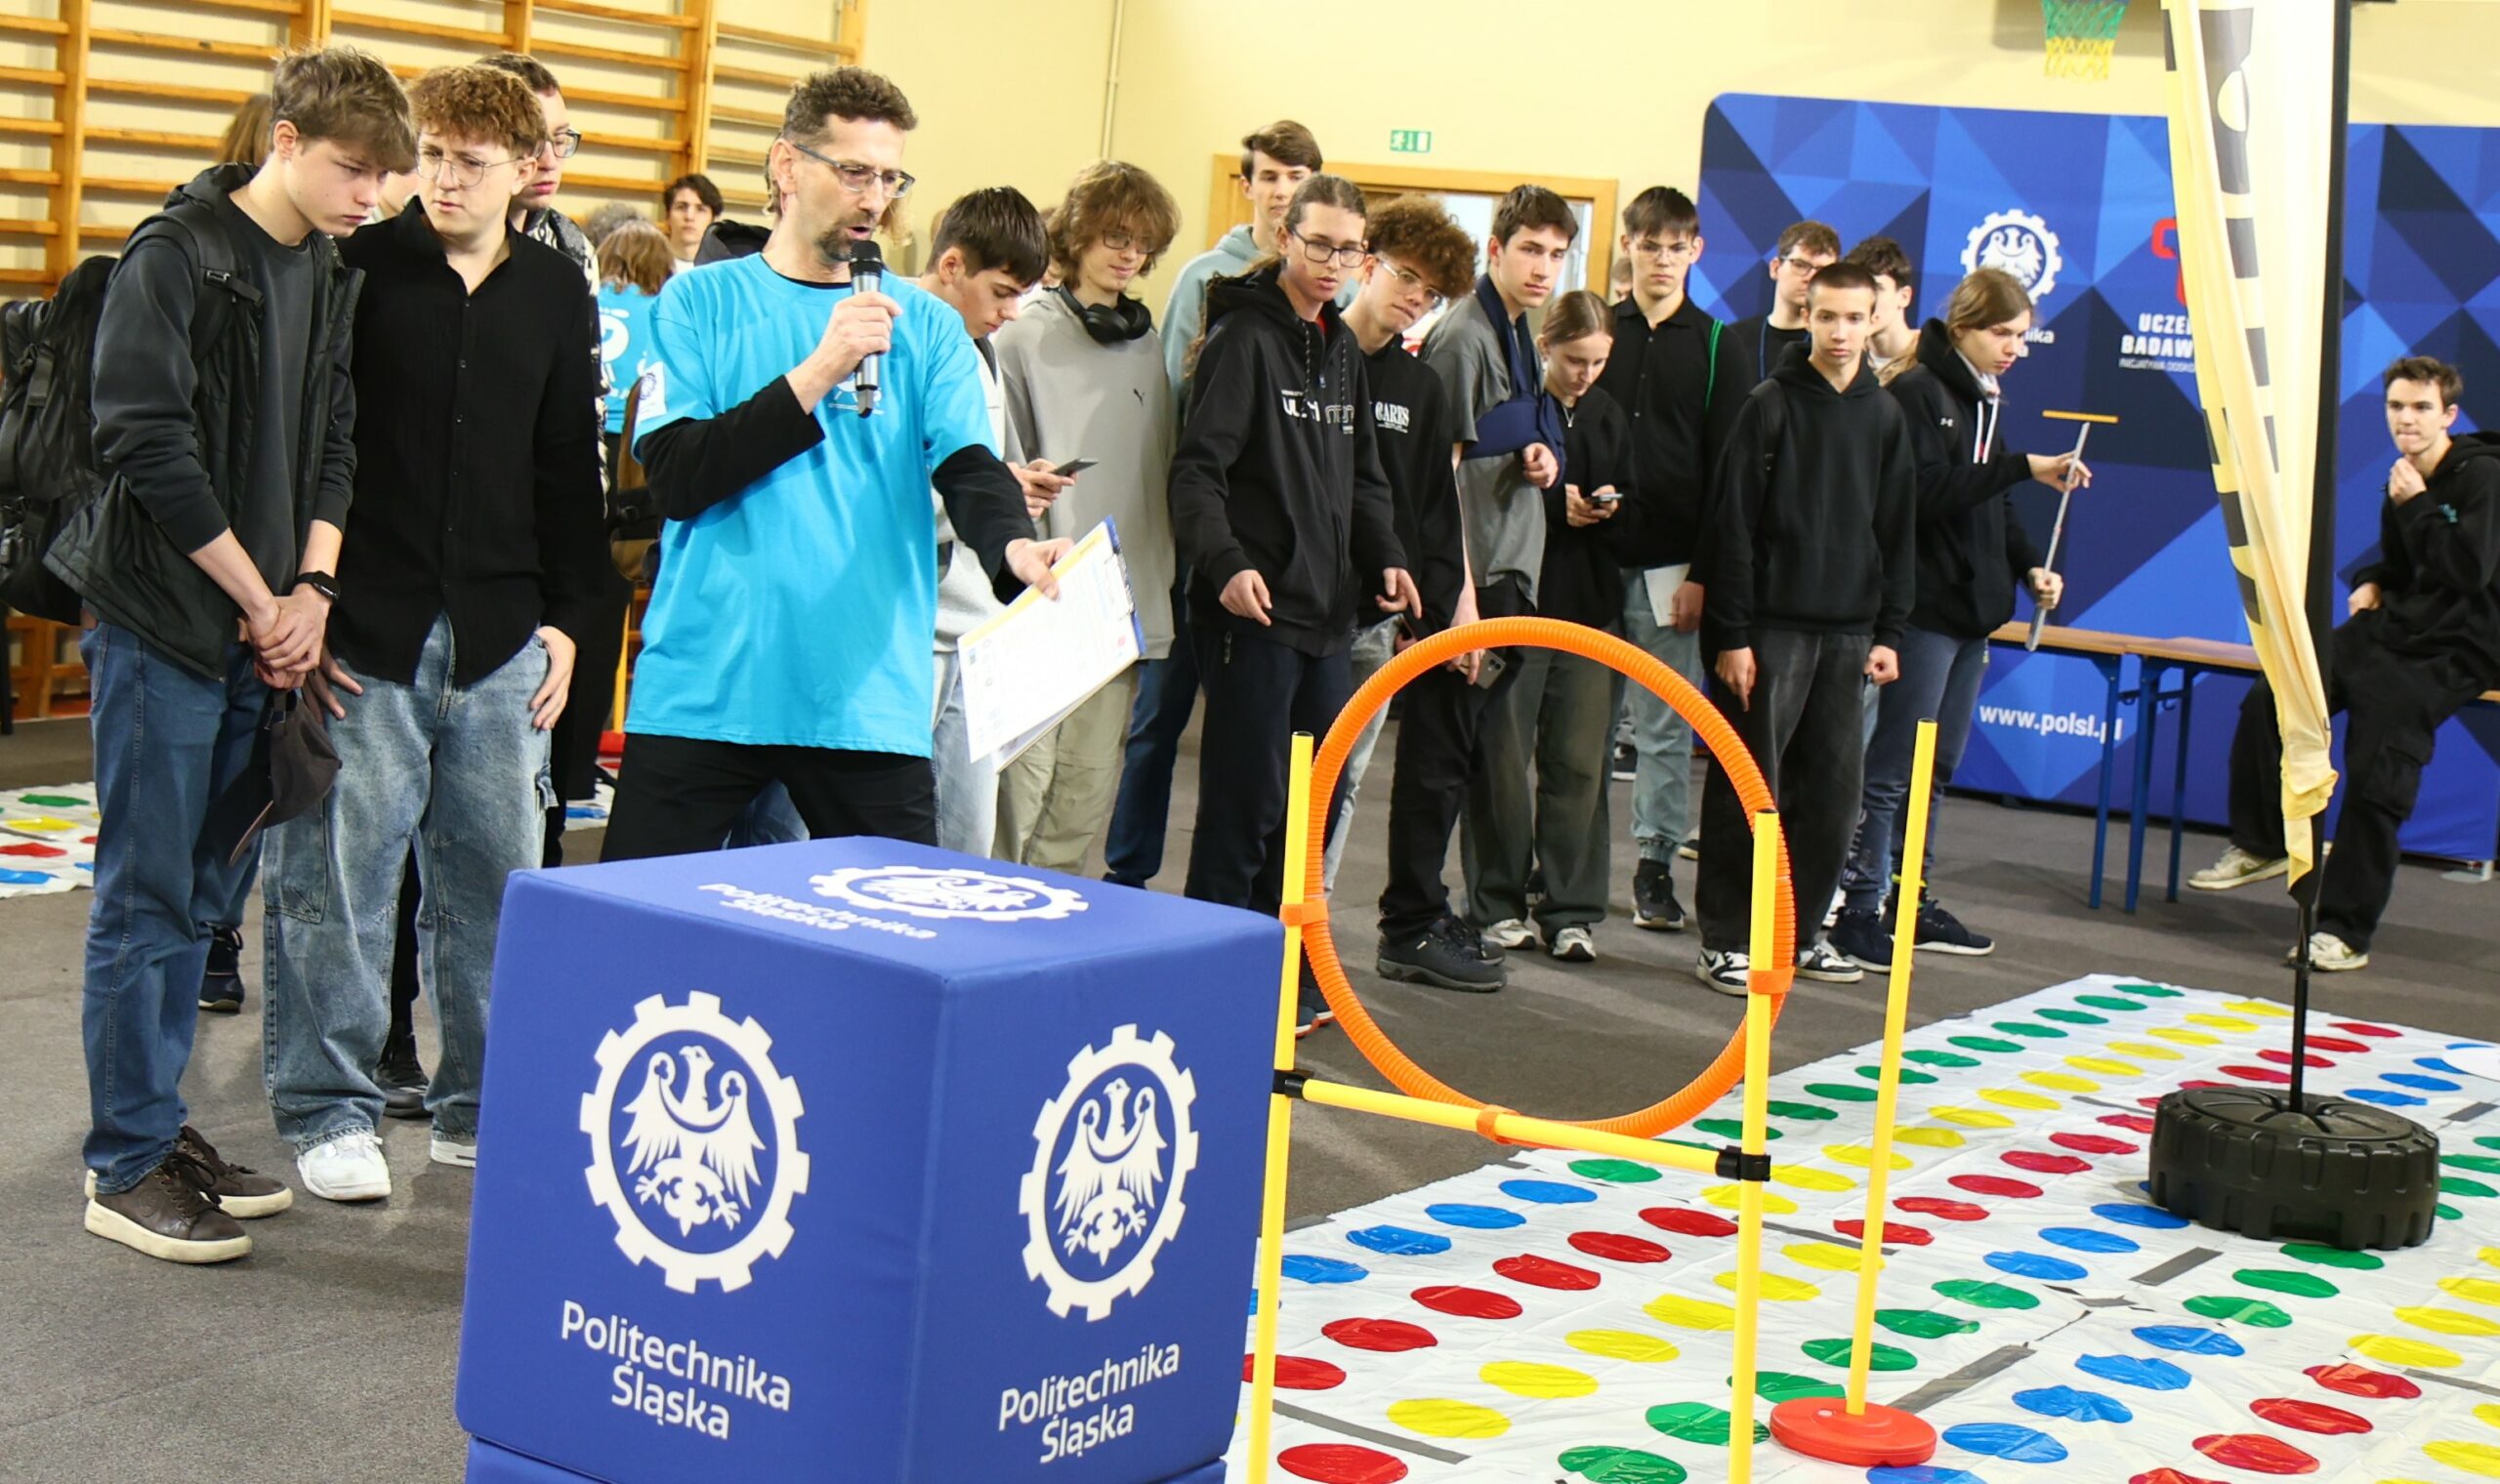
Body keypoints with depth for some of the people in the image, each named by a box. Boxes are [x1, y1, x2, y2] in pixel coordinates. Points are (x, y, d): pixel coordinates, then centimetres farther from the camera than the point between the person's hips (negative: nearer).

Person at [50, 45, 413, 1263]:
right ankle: (128, 1165, 6)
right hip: (164, 621, -7)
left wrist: (314, 586, -3)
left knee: (207, 892, 12)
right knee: (147, 898, -1)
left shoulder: (331, 274, 10)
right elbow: (146, 442, -17)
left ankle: (158, 1125, 22)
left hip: (263, 628, 7)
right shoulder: (176, 256, -12)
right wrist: (262, 598, -13)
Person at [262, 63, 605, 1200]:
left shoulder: (553, 296, 9)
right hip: (362, 634, -4)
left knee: (496, 872, 8)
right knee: (337, 871, 0)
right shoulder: (354, 271, -3)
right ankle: (327, 1109, 12)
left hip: (501, 638, 4)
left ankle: (481, 1104, 20)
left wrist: (565, 618, 9)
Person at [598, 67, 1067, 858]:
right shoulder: (700, 303, 4)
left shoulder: (926, 325, 9)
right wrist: (819, 371, -15)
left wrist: (1013, 546, -26)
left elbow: (969, 466, -3)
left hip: (868, 698, 1)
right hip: (701, 691, -1)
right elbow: (677, 476, -7)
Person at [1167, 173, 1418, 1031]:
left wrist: (1384, 557, 8)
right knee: (1247, 806, -6)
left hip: (1326, 611, 8)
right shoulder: (1245, 338, -7)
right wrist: (1226, 563, -29)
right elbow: (1198, 469, -15)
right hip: (1256, 609, -8)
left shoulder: (1343, 350, 17)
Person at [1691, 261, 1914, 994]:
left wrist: (1888, 632, 8)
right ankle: (1725, 940, 4)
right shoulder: (1771, 405, -4)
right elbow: (1732, 526, -7)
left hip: (1848, 631, 5)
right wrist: (1730, 634, -12)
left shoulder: (1885, 416, 10)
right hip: (1771, 625, -5)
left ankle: (1800, 932, 18)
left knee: (1833, 788, 7)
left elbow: (1897, 533, 14)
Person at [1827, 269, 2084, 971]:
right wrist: (2024, 467, -24)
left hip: (1972, 609, 9)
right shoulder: (1915, 393, -10)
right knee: (1893, 767, -6)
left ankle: (1912, 901, 21)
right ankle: (1856, 907, -1)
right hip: (1924, 606, -9)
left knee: (1935, 768, 14)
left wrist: (2030, 566, 5)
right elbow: (1929, 492, -22)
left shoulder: (1984, 400, 16)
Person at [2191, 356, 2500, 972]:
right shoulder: (2406, 481, 13)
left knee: (2375, 777, -18)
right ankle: (2262, 844, 13)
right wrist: (2371, 582, 6)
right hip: (2390, 627, 8)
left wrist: (2415, 506, -15)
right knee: (2267, 703, -4)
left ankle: (2345, 931, -8)